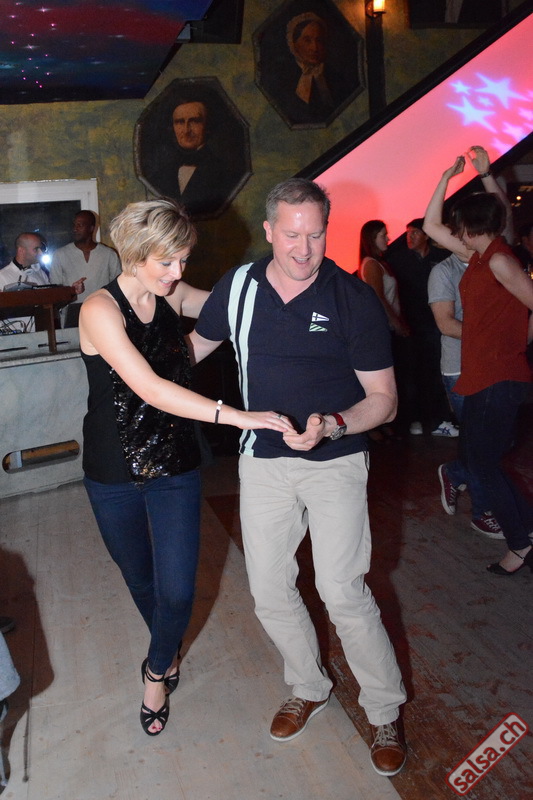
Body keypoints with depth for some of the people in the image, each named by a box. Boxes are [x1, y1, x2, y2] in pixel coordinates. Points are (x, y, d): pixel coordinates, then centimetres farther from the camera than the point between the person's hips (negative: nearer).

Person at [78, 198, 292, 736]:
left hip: (175, 465, 3)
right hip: (114, 474, -2)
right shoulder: (100, 309, -21)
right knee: (141, 580, 19)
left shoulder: (173, 296, -3)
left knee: (177, 590, 0)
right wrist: (239, 416, -37)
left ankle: (158, 668, 33)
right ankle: (167, 651, 52)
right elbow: (151, 389, -31)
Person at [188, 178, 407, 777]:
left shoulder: (354, 299, -13)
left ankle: (385, 711, 19)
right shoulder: (238, 287, -3)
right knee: (269, 592, 10)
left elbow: (384, 399, -10)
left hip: (335, 463, -4)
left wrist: (333, 425, -27)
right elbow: (197, 345, 16)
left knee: (343, 592, -6)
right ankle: (309, 688, 36)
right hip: (263, 459, 4)